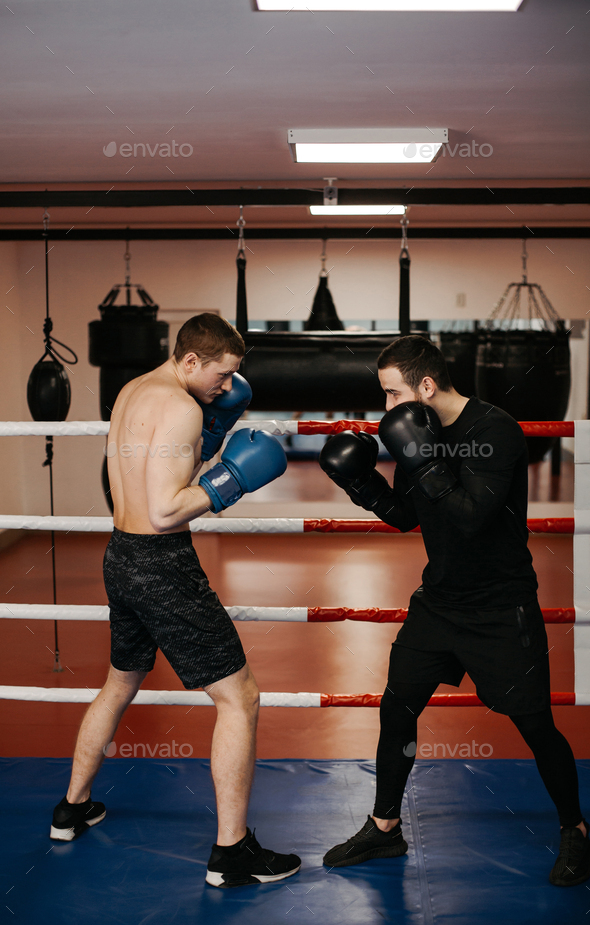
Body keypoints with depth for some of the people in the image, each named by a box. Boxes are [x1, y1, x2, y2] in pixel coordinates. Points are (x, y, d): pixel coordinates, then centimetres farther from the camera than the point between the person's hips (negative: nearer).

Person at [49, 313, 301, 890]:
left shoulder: (131, 393, 12)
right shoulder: (181, 407, -18)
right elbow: (165, 511, -24)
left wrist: (212, 431, 13)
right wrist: (231, 480, -16)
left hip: (122, 557, 10)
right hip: (163, 566, -10)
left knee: (120, 684, 28)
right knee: (239, 697, -2)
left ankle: (73, 809, 41)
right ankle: (231, 852, 3)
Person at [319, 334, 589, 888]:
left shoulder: (496, 431, -20)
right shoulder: (419, 431, 1)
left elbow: (472, 518, -29)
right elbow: (407, 516, 10)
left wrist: (423, 460, -32)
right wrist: (362, 483, -5)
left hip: (502, 608, -6)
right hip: (440, 600, 6)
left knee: (535, 725, 1)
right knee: (396, 708, 6)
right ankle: (384, 829, 23)